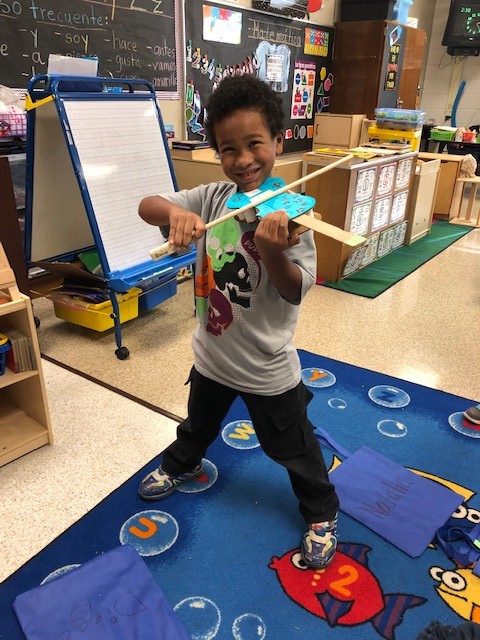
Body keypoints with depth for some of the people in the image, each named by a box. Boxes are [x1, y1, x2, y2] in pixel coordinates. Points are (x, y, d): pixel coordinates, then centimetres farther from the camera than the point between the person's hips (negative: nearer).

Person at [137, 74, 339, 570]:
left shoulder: (289, 213, -20)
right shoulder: (212, 198, -9)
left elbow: (296, 292, -21)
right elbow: (146, 206, -12)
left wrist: (271, 250, -41)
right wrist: (173, 211, -35)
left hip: (268, 366, -4)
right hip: (212, 352, 4)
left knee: (292, 448, 16)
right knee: (199, 422, 32)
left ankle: (321, 513, 43)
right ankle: (181, 464, 64)